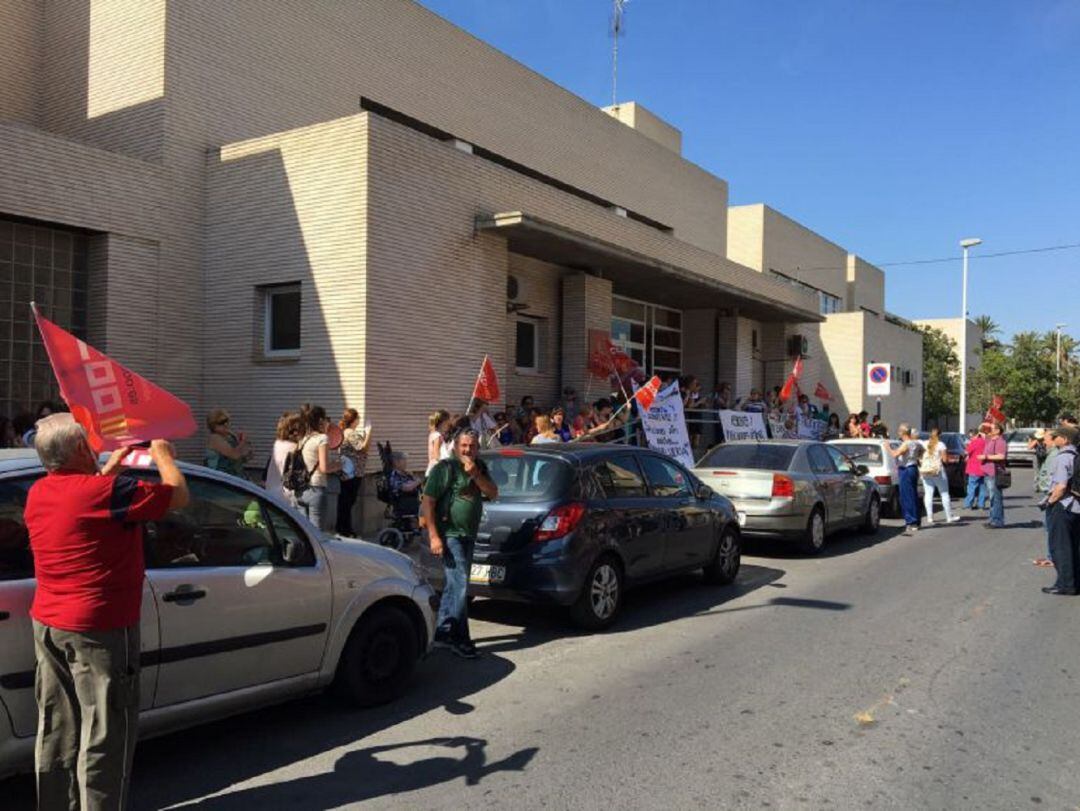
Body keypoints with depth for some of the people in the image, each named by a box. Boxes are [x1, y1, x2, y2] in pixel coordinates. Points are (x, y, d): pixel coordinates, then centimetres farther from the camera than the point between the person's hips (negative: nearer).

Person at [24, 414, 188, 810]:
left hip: (47, 624, 8)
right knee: (106, 734, 2)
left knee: (56, 729, 18)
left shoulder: (37, 494, 4)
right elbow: (178, 495, -10)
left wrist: (110, 468, 26)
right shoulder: (108, 491, -20)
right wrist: (162, 454, 6)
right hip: (99, 629, -8)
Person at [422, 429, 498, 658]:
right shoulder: (446, 468, -10)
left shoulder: (479, 468, 12)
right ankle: (459, 638, -7)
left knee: (454, 585, 13)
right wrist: (434, 536, -19)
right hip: (449, 534, -8)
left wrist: (476, 475, -14)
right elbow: (427, 501, -13)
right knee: (460, 583, -13)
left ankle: (442, 633, 24)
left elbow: (493, 494, 3)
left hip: (468, 535, 8)